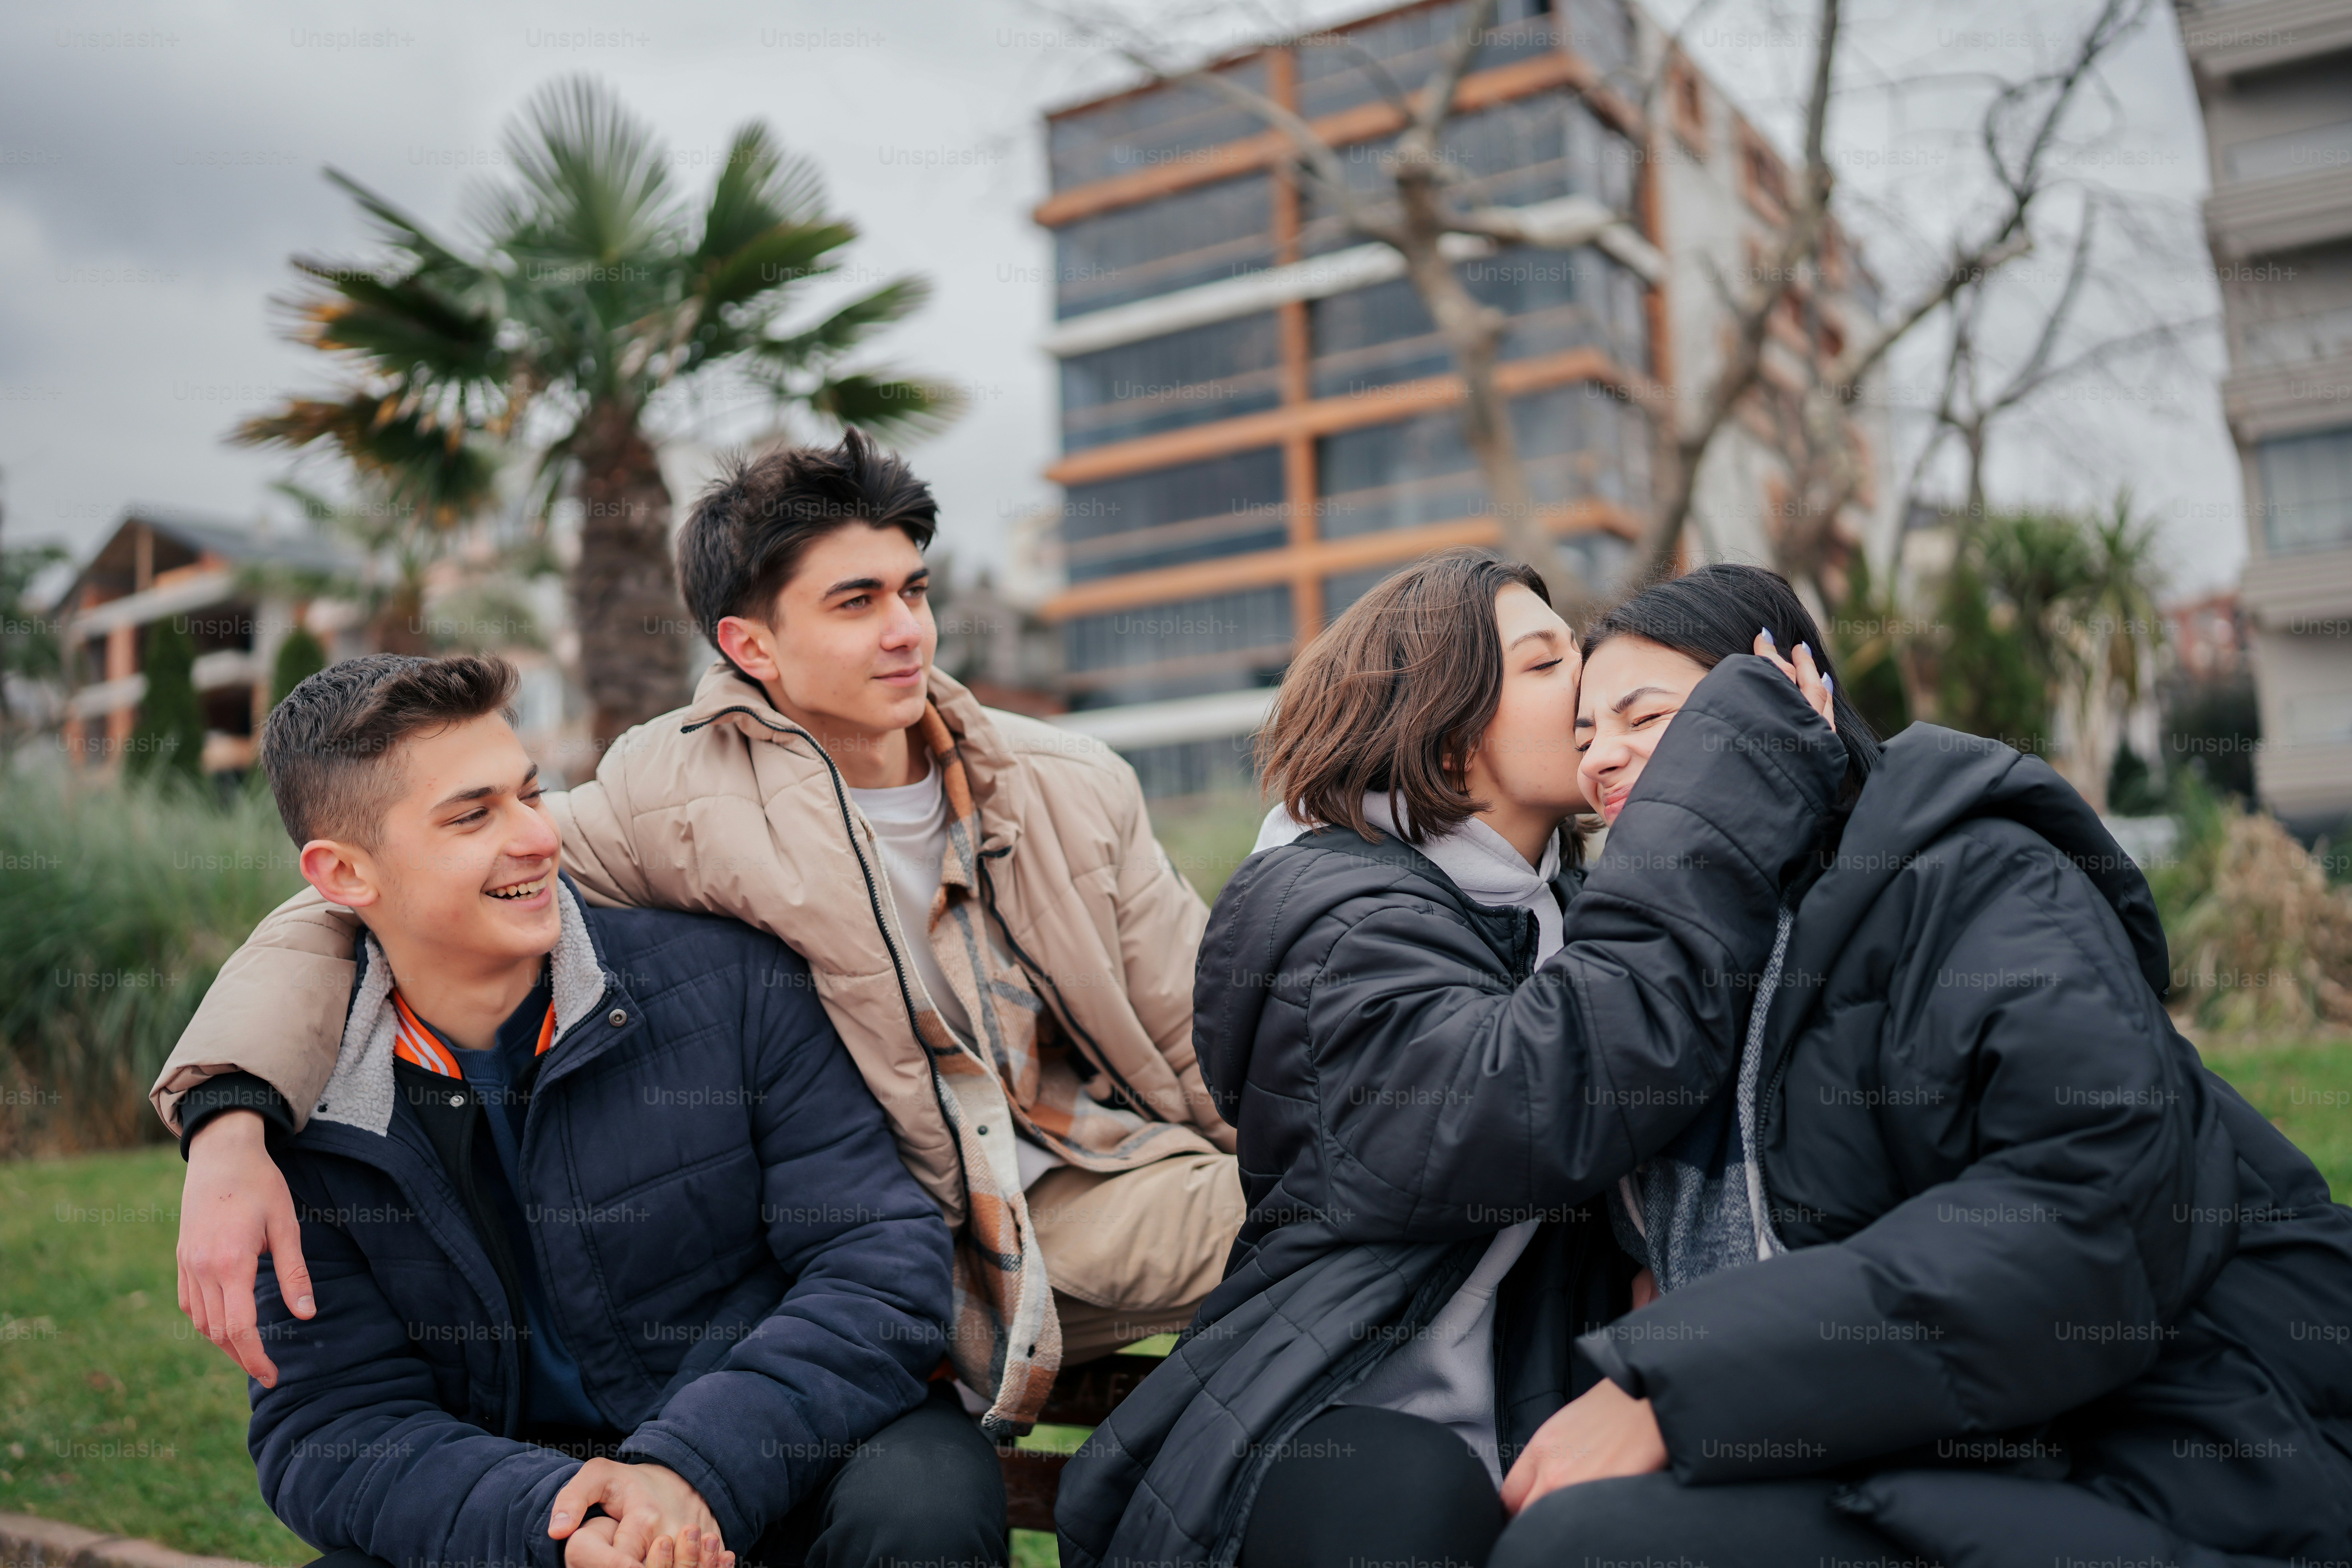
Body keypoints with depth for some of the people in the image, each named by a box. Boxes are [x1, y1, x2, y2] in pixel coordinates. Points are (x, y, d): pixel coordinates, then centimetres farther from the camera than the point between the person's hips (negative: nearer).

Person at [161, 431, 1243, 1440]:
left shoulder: (1075, 789, 5)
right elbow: (352, 909, -7)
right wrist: (229, 1127, -23)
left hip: (1111, 1191, 3)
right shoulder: (678, 806, -7)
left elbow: (1204, 1049, 9)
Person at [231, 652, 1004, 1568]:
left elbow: (884, 1259, -12)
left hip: (778, 1482, 0)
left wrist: (695, 1467, -26)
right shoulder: (295, 1112, -4)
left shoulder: (732, 982, -10)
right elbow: (332, 1429, -5)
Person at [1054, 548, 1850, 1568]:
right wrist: (1742, 767, -21)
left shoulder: (1561, 907, 15)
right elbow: (1548, 1107, -27)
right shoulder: (1334, 920, -9)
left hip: (1524, 1431, 7)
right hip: (1330, 1443, -7)